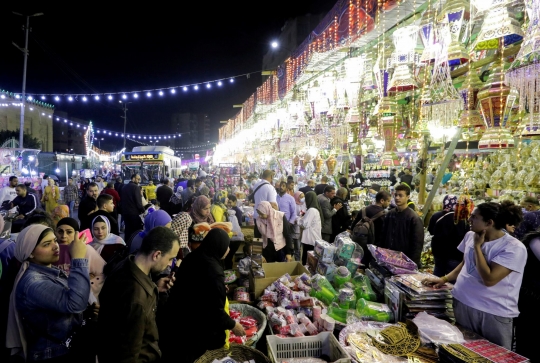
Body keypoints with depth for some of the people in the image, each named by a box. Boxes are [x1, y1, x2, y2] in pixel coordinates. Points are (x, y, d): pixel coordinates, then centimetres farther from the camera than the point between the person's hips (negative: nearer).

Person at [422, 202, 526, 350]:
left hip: (494, 312, -6)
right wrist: (444, 279, 7)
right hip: (462, 302, 6)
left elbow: (488, 279, -26)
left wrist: (477, 246, -19)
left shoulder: (514, 248, -18)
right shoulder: (470, 236, 2)